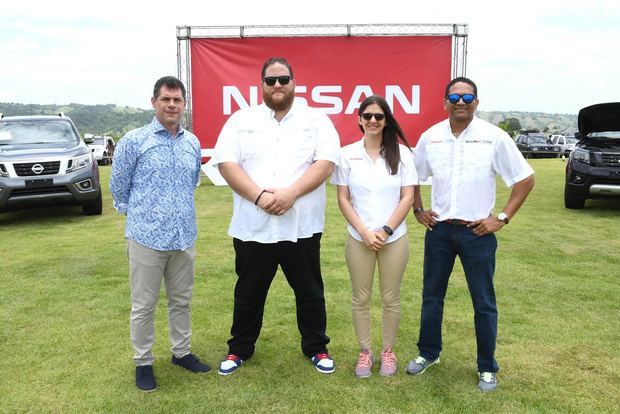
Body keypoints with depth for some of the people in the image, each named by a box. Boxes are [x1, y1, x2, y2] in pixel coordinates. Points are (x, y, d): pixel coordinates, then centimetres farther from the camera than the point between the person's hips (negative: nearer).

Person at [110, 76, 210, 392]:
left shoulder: (193, 143, 7)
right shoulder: (134, 141, -6)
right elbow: (118, 186, 2)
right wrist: (140, 215, 12)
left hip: (184, 237, 4)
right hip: (146, 238, -4)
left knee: (181, 300, 16)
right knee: (144, 305, 7)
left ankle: (181, 352, 32)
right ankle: (143, 363, 22)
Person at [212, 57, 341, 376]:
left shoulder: (316, 120, 4)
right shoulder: (241, 120, 7)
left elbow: (326, 163, -7)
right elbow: (226, 163, -4)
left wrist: (290, 193, -20)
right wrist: (259, 196, -17)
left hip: (302, 227, 0)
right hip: (252, 227, 1)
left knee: (310, 292, 13)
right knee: (248, 293, 14)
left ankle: (316, 347, 32)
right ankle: (239, 349, 33)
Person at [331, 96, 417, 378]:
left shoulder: (402, 153, -1)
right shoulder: (348, 154, -1)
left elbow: (407, 197, -3)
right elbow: (343, 199, -1)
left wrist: (386, 230, -11)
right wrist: (364, 232, -10)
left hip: (394, 238, 0)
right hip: (359, 239, 0)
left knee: (391, 298, 10)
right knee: (361, 299, 9)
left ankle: (388, 351, 27)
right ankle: (365, 352, 25)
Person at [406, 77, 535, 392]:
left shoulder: (494, 137, -8)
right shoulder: (430, 137, 1)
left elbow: (525, 180, -3)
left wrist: (502, 218, -7)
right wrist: (417, 210, 6)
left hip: (477, 232, -3)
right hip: (439, 229, 3)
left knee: (484, 303, 7)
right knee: (432, 295, 15)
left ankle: (487, 368, 24)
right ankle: (428, 353, 34)